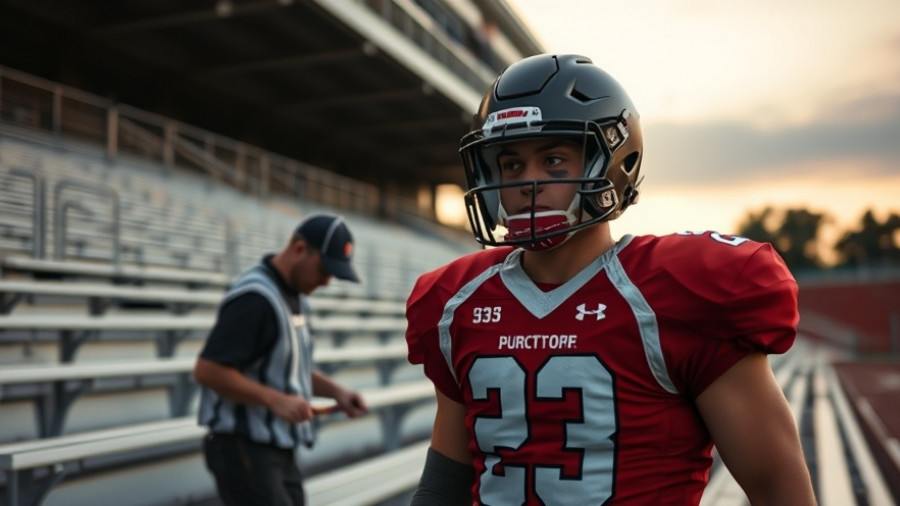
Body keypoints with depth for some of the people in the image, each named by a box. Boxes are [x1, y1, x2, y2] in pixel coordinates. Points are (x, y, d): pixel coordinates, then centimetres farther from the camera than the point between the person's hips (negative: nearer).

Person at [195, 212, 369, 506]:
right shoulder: (254, 298, -18)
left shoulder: (296, 298, 13)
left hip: (280, 453, 9)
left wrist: (335, 391, 7)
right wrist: (275, 400, -24)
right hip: (244, 451, -9)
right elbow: (207, 370, -23)